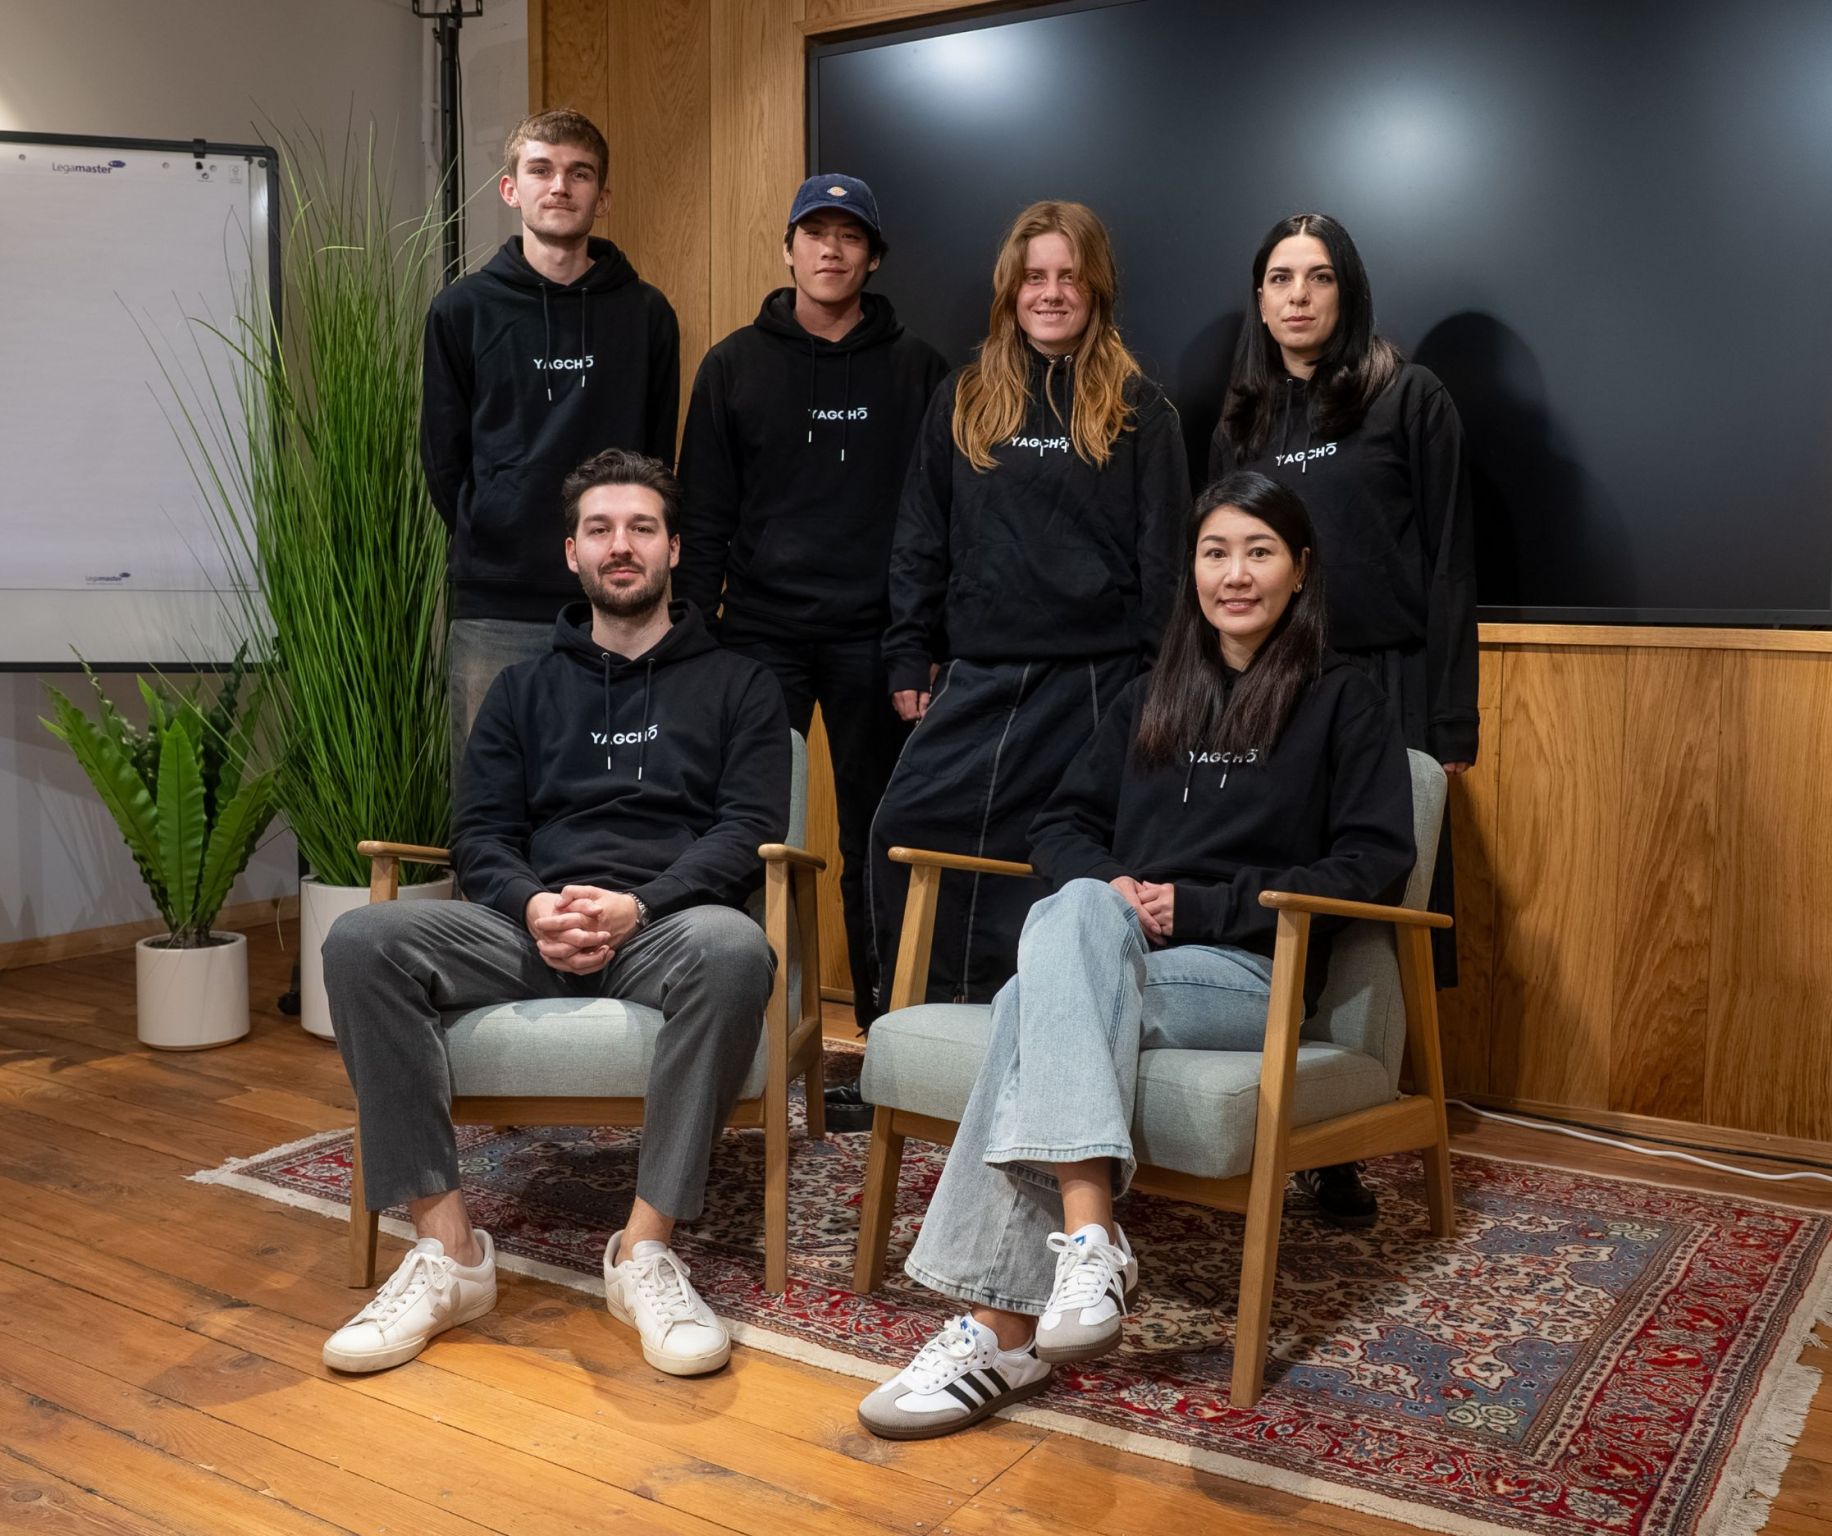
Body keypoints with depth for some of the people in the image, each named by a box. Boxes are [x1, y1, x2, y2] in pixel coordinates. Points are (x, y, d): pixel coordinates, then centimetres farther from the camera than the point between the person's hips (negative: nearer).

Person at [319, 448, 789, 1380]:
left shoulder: (736, 686, 16)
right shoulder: (524, 691, 24)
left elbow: (749, 827, 2)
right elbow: (479, 835, 13)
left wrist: (637, 905, -16)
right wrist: (533, 905, -11)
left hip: (666, 926, -3)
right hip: (530, 928, 3)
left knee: (733, 948, -39)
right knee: (362, 940, -25)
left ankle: (646, 1247, -30)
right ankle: (445, 1247, -23)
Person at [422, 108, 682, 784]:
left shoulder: (646, 314, 8)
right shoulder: (462, 310, 7)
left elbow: (657, 457, 10)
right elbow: (443, 458, 8)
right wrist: (493, 544, 5)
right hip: (494, 609, 0)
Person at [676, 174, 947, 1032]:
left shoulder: (916, 370, 7)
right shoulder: (735, 365, 8)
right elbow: (703, 518, 7)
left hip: (875, 640, 0)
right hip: (761, 636, 0)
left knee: (878, 843, 7)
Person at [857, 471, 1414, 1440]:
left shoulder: (1341, 701, 10)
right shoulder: (1153, 697, 24)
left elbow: (1374, 863, 0)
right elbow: (1063, 823, 21)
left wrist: (1200, 906, -9)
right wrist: (1108, 886, -4)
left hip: (1249, 974, -4)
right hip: (1114, 947, 4)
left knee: (1040, 996, -32)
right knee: (1076, 910, -33)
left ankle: (1005, 1325, -38)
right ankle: (1089, 1235, -42)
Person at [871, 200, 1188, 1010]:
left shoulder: (1138, 407, 4)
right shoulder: (962, 399, 11)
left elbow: (1161, 553, 2)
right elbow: (919, 542, 12)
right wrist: (909, 659, 7)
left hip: (1094, 679, -2)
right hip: (977, 673, 3)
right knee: (905, 829, -5)